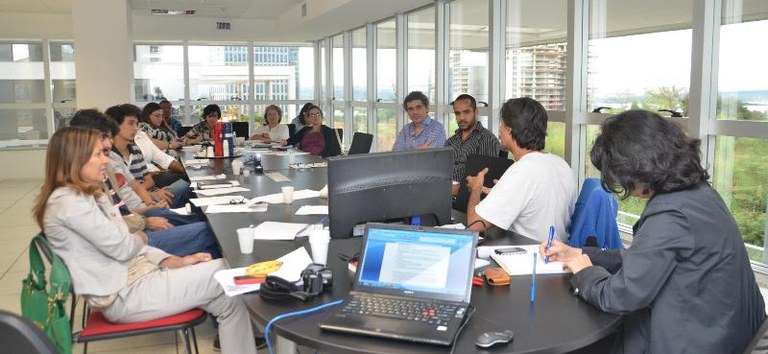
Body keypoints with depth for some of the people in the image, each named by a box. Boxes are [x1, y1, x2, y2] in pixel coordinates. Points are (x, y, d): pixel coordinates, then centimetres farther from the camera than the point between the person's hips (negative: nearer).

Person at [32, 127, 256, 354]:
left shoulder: (89, 194, 13)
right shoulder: (68, 201, -18)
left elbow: (123, 246, 11)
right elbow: (122, 247, -17)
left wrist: (175, 261, -1)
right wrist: (140, 238, 6)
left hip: (136, 271, 9)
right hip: (123, 295, -9)